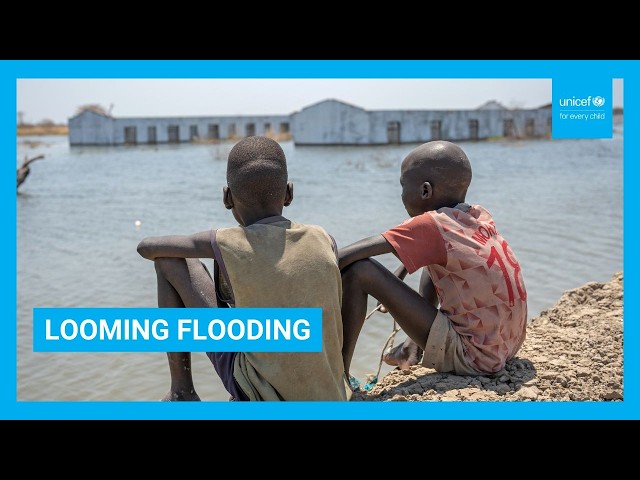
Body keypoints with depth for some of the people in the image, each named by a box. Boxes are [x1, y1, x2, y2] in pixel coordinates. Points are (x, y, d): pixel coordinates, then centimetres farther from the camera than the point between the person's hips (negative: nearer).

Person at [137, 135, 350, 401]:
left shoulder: (225, 245, -11)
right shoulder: (324, 240, -3)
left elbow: (147, 246, 5)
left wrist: (194, 249, 26)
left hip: (261, 397, -4)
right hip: (330, 399, 4)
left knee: (170, 261, 2)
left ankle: (181, 392, 15)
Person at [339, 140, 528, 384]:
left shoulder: (430, 225, -15)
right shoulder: (480, 216, 4)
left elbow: (345, 256, -18)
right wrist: (400, 272, 17)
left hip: (471, 356, -8)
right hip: (505, 346, 9)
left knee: (357, 271, -14)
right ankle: (414, 348, 30)